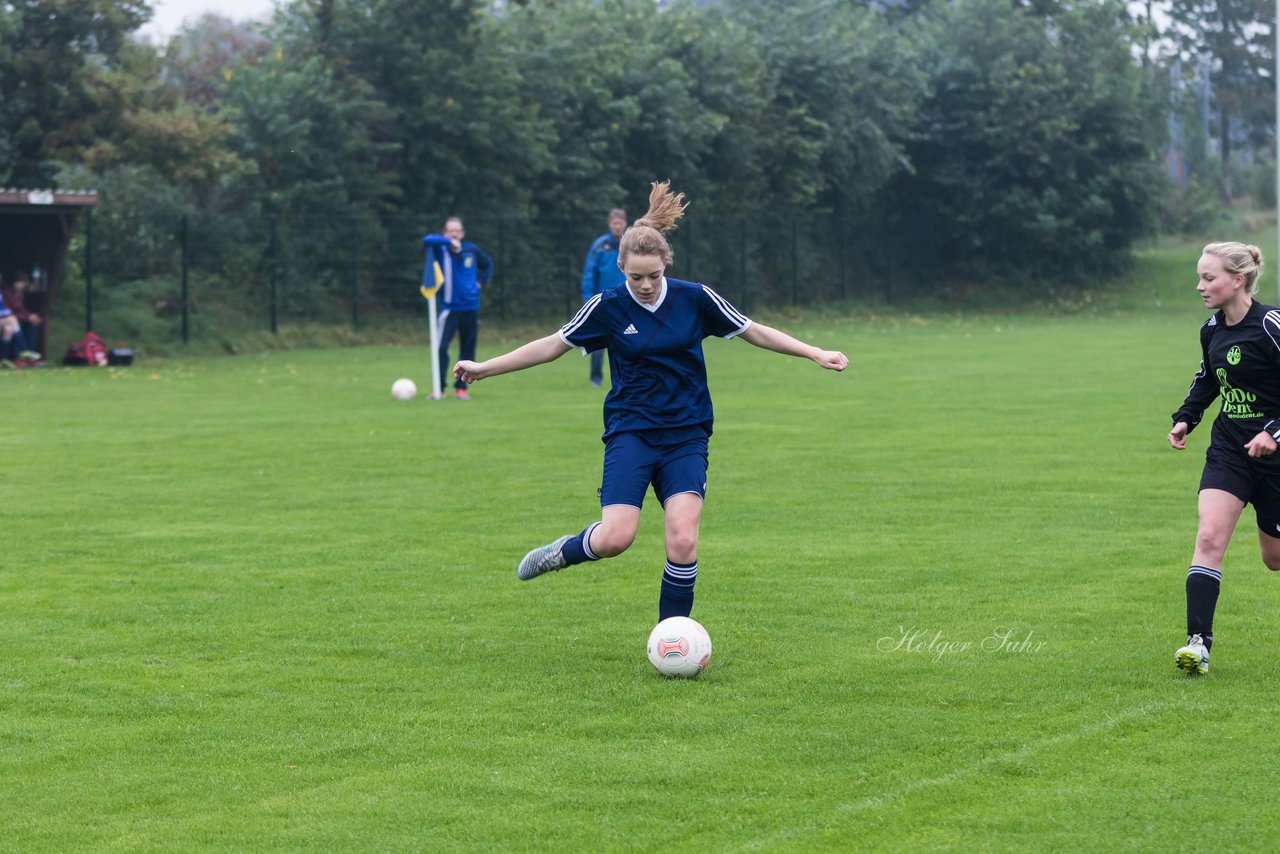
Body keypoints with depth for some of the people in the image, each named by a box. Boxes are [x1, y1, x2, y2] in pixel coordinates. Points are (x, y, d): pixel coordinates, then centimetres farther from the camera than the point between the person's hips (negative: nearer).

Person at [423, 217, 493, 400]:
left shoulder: (471, 250, 5)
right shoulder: (441, 249, -4)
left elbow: (487, 263, 24)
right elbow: (428, 239, -26)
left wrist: (482, 281, 10)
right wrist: (449, 242, -30)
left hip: (470, 307, 3)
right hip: (449, 307, -3)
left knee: (468, 349, 6)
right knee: (441, 347, -14)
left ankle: (461, 387, 16)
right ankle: (439, 388, -9)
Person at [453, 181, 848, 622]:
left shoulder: (695, 299, -4)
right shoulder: (607, 307, -5)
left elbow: (755, 332, 7)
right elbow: (553, 345, 5)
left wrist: (816, 353, 2)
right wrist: (484, 368, 3)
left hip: (686, 436, 1)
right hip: (631, 432, -1)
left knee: (682, 539, -15)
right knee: (615, 537, -19)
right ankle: (561, 552, 15)